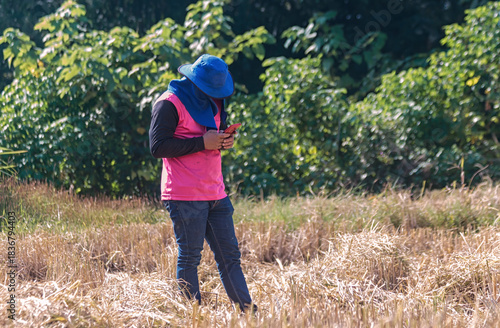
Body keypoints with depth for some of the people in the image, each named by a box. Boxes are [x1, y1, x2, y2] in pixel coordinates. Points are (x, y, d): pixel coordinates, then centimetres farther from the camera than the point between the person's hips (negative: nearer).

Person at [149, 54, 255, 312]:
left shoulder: (213, 101, 14)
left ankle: (248, 311, 8)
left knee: (230, 256, 7)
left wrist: (225, 141, 2)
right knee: (189, 258, -2)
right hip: (185, 196, -7)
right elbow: (157, 146, -16)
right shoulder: (169, 103, -10)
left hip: (215, 194, 7)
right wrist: (203, 143, -19)